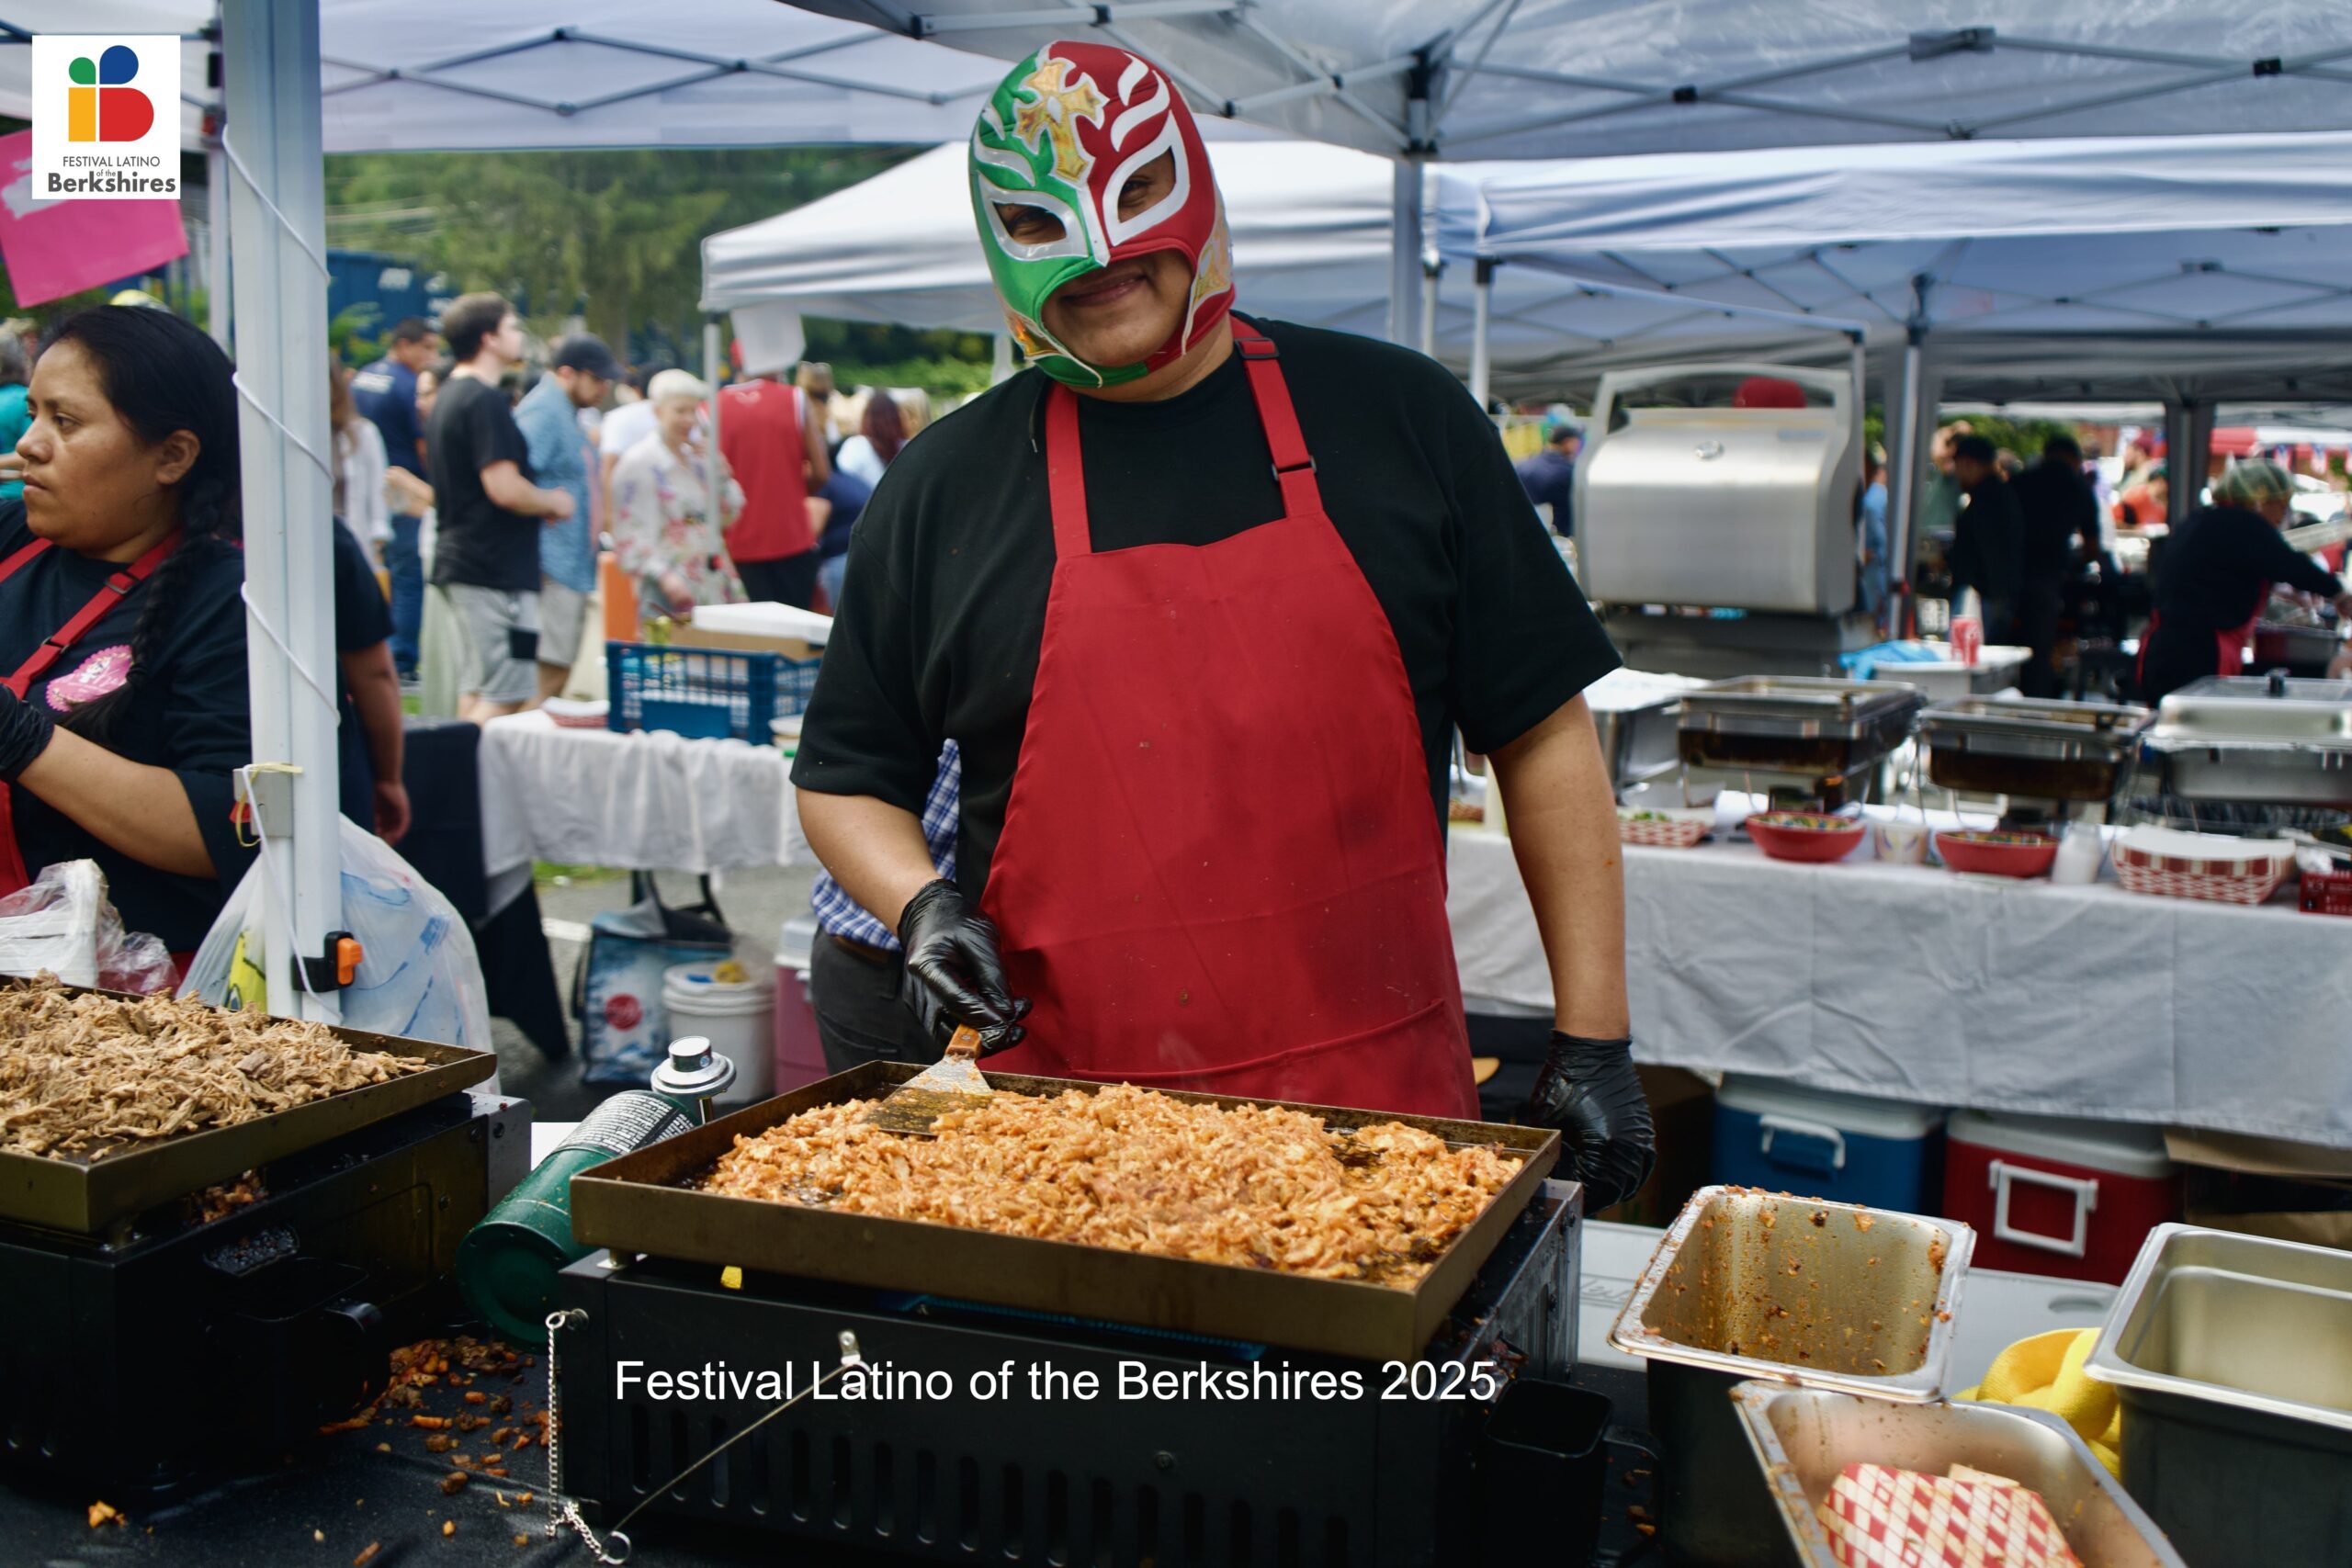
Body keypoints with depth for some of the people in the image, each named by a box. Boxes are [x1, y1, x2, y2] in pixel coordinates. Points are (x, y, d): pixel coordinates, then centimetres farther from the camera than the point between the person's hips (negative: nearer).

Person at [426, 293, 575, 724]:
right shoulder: (486, 401, -16)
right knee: (505, 696, -9)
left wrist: (539, 505, 17)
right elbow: (504, 488, -23)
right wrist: (555, 502, -5)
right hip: (496, 568, -10)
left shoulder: (448, 397, 17)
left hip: (458, 559, 10)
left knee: (476, 687, 15)